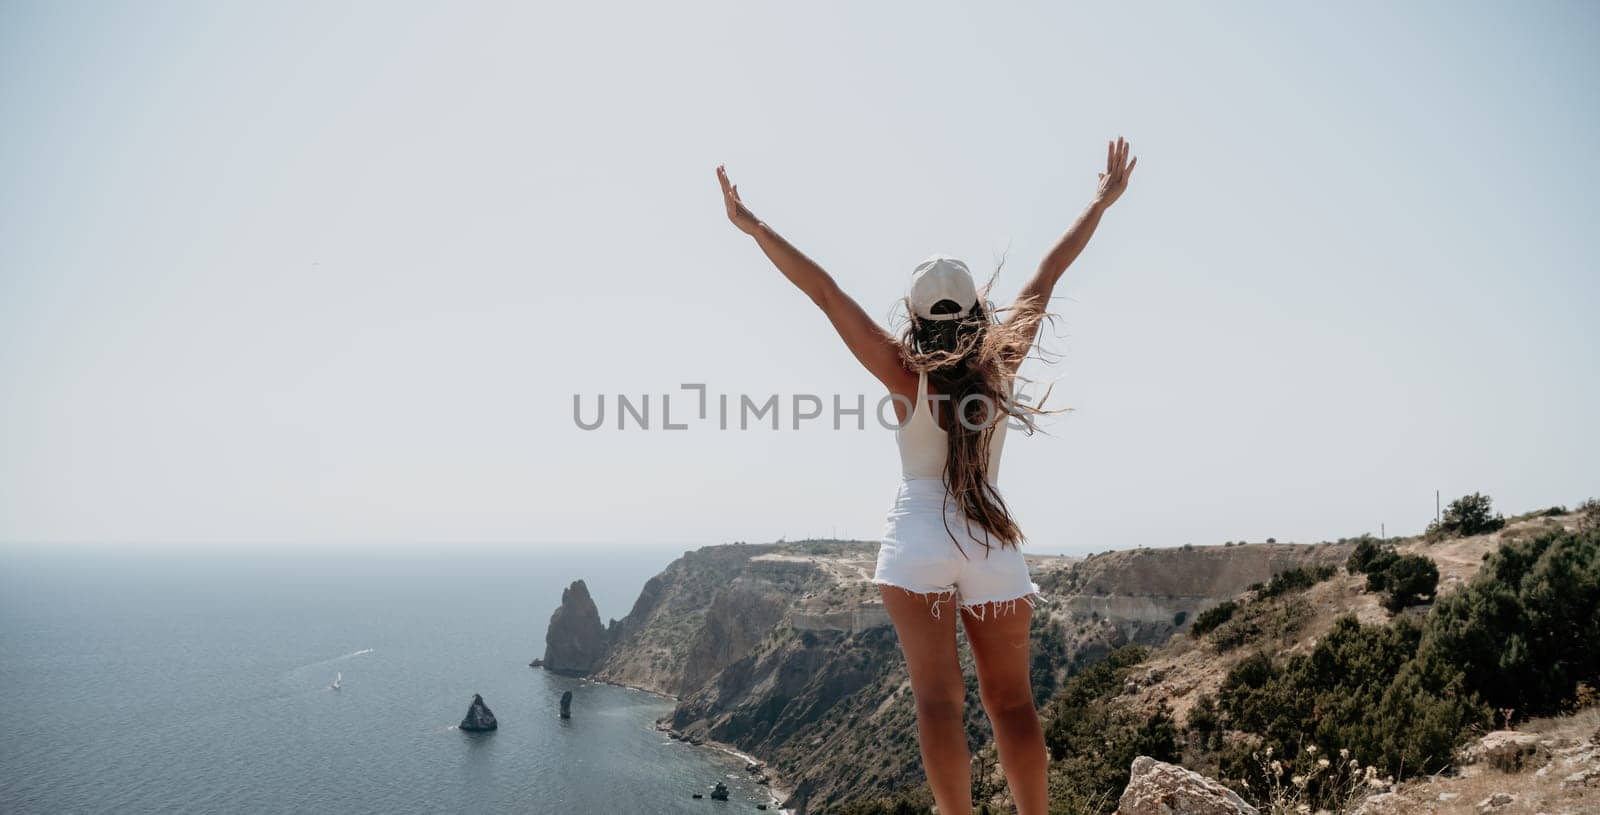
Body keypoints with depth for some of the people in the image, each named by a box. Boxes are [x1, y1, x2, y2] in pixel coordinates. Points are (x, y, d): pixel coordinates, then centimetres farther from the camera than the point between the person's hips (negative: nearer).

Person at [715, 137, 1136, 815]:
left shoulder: (906, 375, -7)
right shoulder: (1002, 362, -2)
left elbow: (824, 291, -9)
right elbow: (1048, 274, 7)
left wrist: (752, 226, -9)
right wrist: (1102, 200, 16)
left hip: (918, 543, -2)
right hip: (994, 546, 3)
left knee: (938, 699, -2)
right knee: (1011, 702, 10)